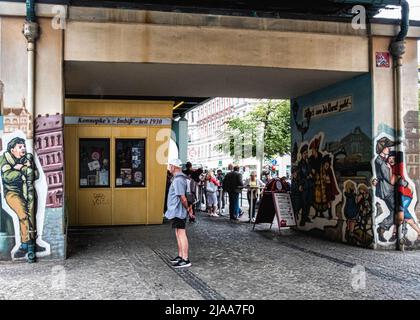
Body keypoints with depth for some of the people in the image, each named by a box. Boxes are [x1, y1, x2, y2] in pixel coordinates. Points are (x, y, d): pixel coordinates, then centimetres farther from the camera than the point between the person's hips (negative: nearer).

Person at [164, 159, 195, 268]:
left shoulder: (178, 180, -19)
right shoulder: (182, 178, 14)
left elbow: (183, 198, -23)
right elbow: (185, 197, 14)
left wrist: (188, 209, -11)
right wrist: (190, 209, 10)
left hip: (178, 212, -10)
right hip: (177, 212, 10)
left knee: (181, 234, -7)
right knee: (178, 234, 17)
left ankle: (185, 260, -4)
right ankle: (180, 256, 26)